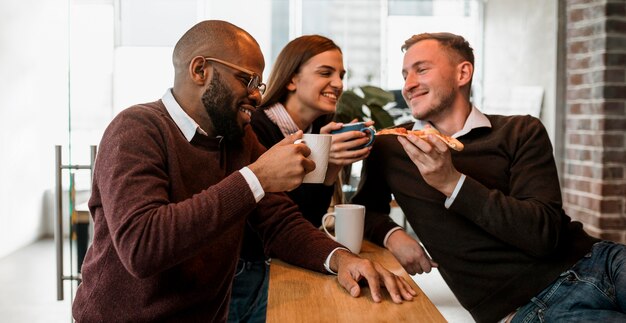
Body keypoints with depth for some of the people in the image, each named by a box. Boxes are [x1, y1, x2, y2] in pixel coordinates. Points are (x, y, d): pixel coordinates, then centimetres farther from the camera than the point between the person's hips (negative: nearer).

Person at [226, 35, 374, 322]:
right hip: (234, 271, -6)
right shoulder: (254, 128, -20)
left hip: (277, 268, 6)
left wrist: (332, 169, -18)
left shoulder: (322, 130, 1)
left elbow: (309, 220, -3)